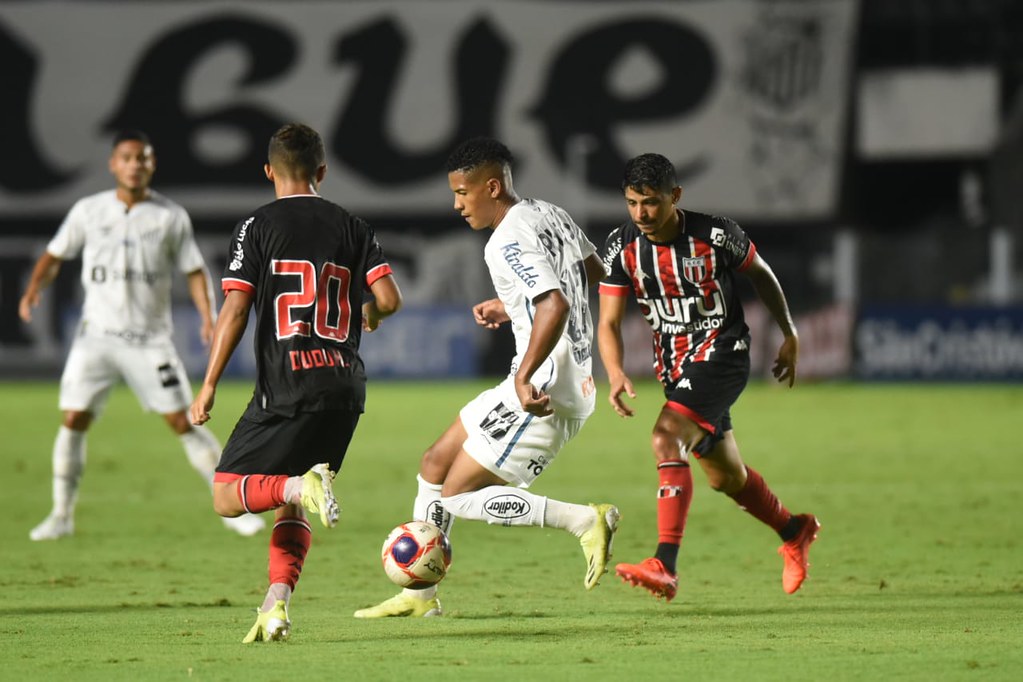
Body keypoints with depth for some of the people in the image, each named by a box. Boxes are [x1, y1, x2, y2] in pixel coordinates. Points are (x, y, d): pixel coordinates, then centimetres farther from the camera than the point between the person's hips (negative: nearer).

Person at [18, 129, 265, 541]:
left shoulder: (171, 217, 0)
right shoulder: (88, 211, 3)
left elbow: (194, 270, 4)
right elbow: (55, 255, 10)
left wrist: (208, 317, -10)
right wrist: (34, 289, -8)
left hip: (150, 340, -1)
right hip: (96, 334, 1)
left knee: (182, 422, -5)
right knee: (73, 420, -6)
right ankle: (62, 515, 6)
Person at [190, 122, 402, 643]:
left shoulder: (257, 227, 1)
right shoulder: (351, 227, 10)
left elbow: (235, 309, -5)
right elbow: (390, 297, 1)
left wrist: (209, 386, -2)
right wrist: (369, 313, 25)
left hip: (286, 388, -5)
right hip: (345, 387, 5)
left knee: (228, 497, 1)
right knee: (291, 506, 16)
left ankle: (305, 484, -25)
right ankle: (277, 604, -2)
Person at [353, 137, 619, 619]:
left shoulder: (508, 242, -19)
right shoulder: (550, 214, 11)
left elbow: (555, 307, -32)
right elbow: (593, 273, 27)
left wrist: (525, 377, -35)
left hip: (543, 393, -10)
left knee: (457, 496, -5)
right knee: (434, 463, 16)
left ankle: (584, 521, -8)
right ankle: (419, 594, 22)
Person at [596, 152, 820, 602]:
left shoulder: (715, 234, -16)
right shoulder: (622, 247, -7)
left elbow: (760, 273, 4)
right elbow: (609, 321, -7)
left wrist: (789, 336, 12)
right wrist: (616, 374, -26)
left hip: (721, 355, -6)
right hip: (674, 367, 6)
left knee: (666, 441, -28)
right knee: (724, 477, 19)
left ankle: (665, 567, -34)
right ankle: (794, 532, 47)